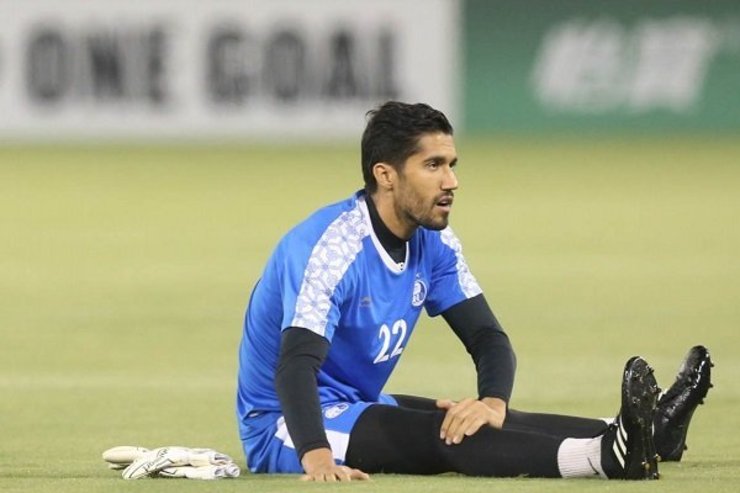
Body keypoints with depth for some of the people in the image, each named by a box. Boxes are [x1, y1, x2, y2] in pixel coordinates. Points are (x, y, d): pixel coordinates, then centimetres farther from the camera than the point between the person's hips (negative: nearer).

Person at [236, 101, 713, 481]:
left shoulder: (434, 242, 3)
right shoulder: (331, 245, -24)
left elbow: (488, 336, 2)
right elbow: (296, 362, -35)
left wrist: (493, 403, -22)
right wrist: (317, 457, -52)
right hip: (286, 431, -10)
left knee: (483, 422, -7)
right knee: (434, 432, -30)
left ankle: (643, 434, -17)